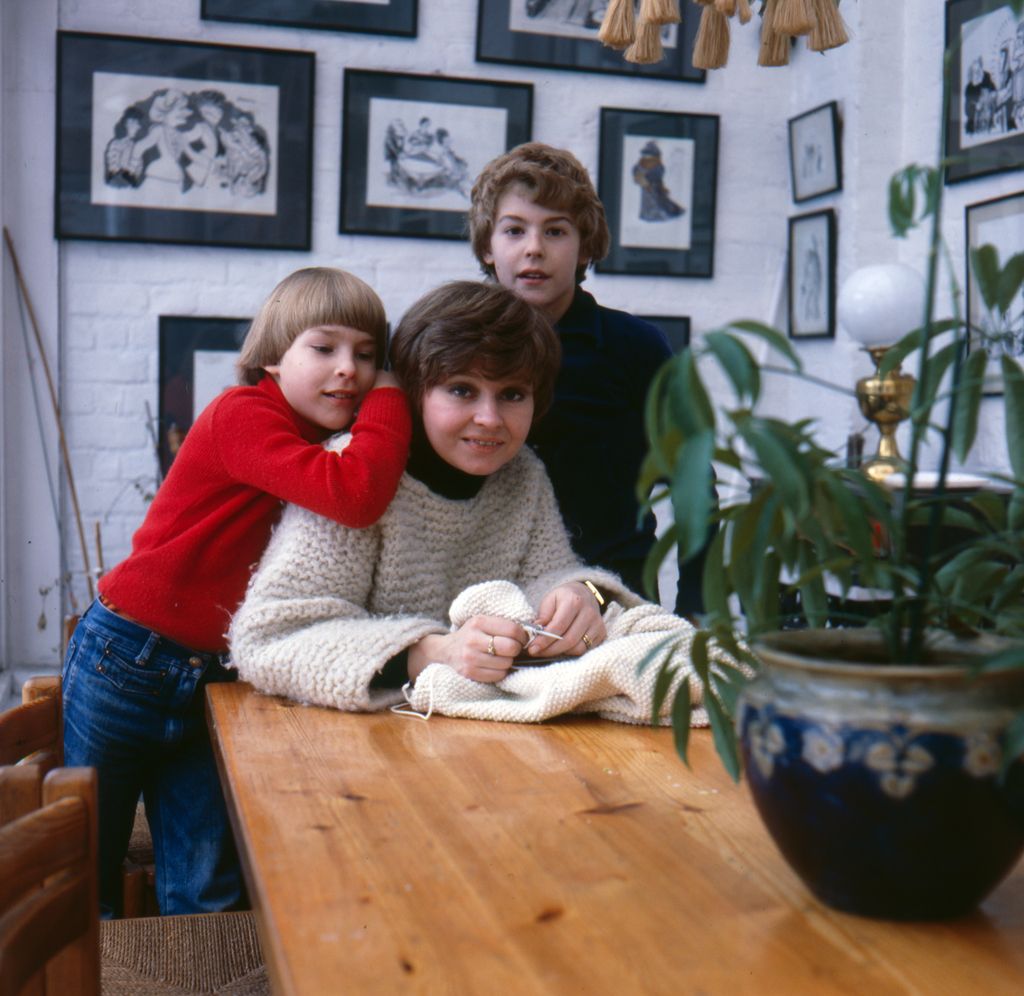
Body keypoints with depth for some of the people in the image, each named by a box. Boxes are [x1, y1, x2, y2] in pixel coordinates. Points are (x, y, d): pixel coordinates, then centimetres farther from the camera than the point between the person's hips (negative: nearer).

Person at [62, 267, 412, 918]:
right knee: (86, 879, 12)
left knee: (212, 896, 10)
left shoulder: (329, 444, 7)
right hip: (126, 664, -7)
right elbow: (354, 497, -34)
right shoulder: (242, 415, -19)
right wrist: (391, 401, -22)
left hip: (212, 680, 7)